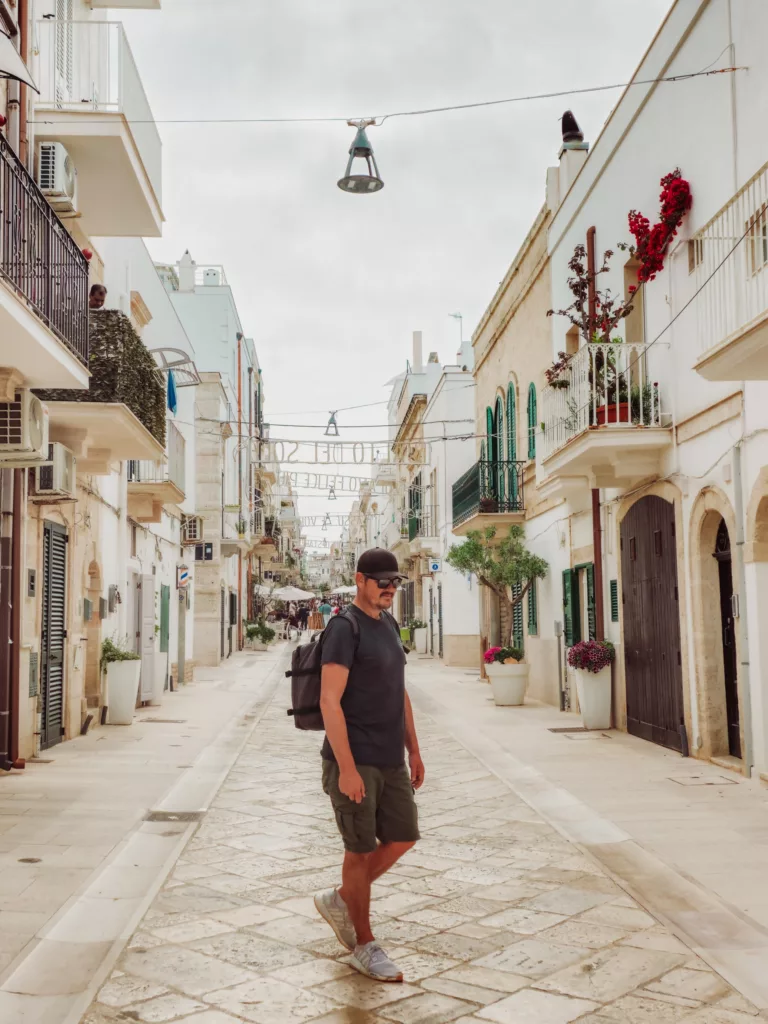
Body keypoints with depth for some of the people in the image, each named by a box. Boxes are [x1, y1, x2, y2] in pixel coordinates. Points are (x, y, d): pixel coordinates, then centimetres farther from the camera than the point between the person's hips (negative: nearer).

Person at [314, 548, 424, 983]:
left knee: (403, 837, 10)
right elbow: (330, 701, -19)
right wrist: (347, 768, -22)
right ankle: (364, 946, 18)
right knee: (362, 849, 2)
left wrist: (414, 750, 16)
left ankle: (339, 901, 29)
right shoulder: (345, 629, -13)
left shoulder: (390, 625, 13)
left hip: (391, 761, 8)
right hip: (354, 761, -8)